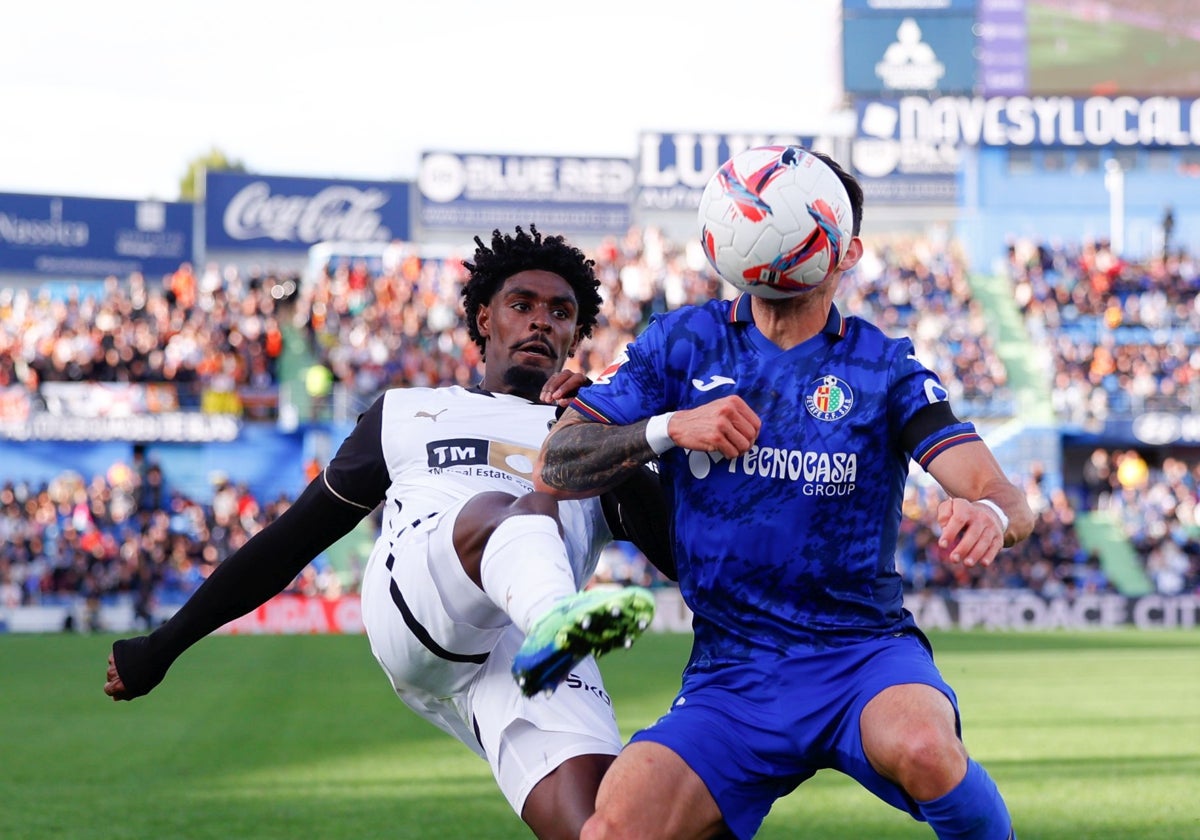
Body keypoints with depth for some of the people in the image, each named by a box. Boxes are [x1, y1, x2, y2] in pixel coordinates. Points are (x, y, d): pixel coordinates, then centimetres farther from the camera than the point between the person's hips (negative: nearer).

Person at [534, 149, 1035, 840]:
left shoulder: (885, 366, 3)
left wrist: (989, 513, -33)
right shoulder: (684, 342, 8)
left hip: (865, 651, -1)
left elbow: (1005, 497, -7)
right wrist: (670, 429, -14)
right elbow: (554, 469, 4)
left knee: (922, 747, -37)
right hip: (730, 674, 2)